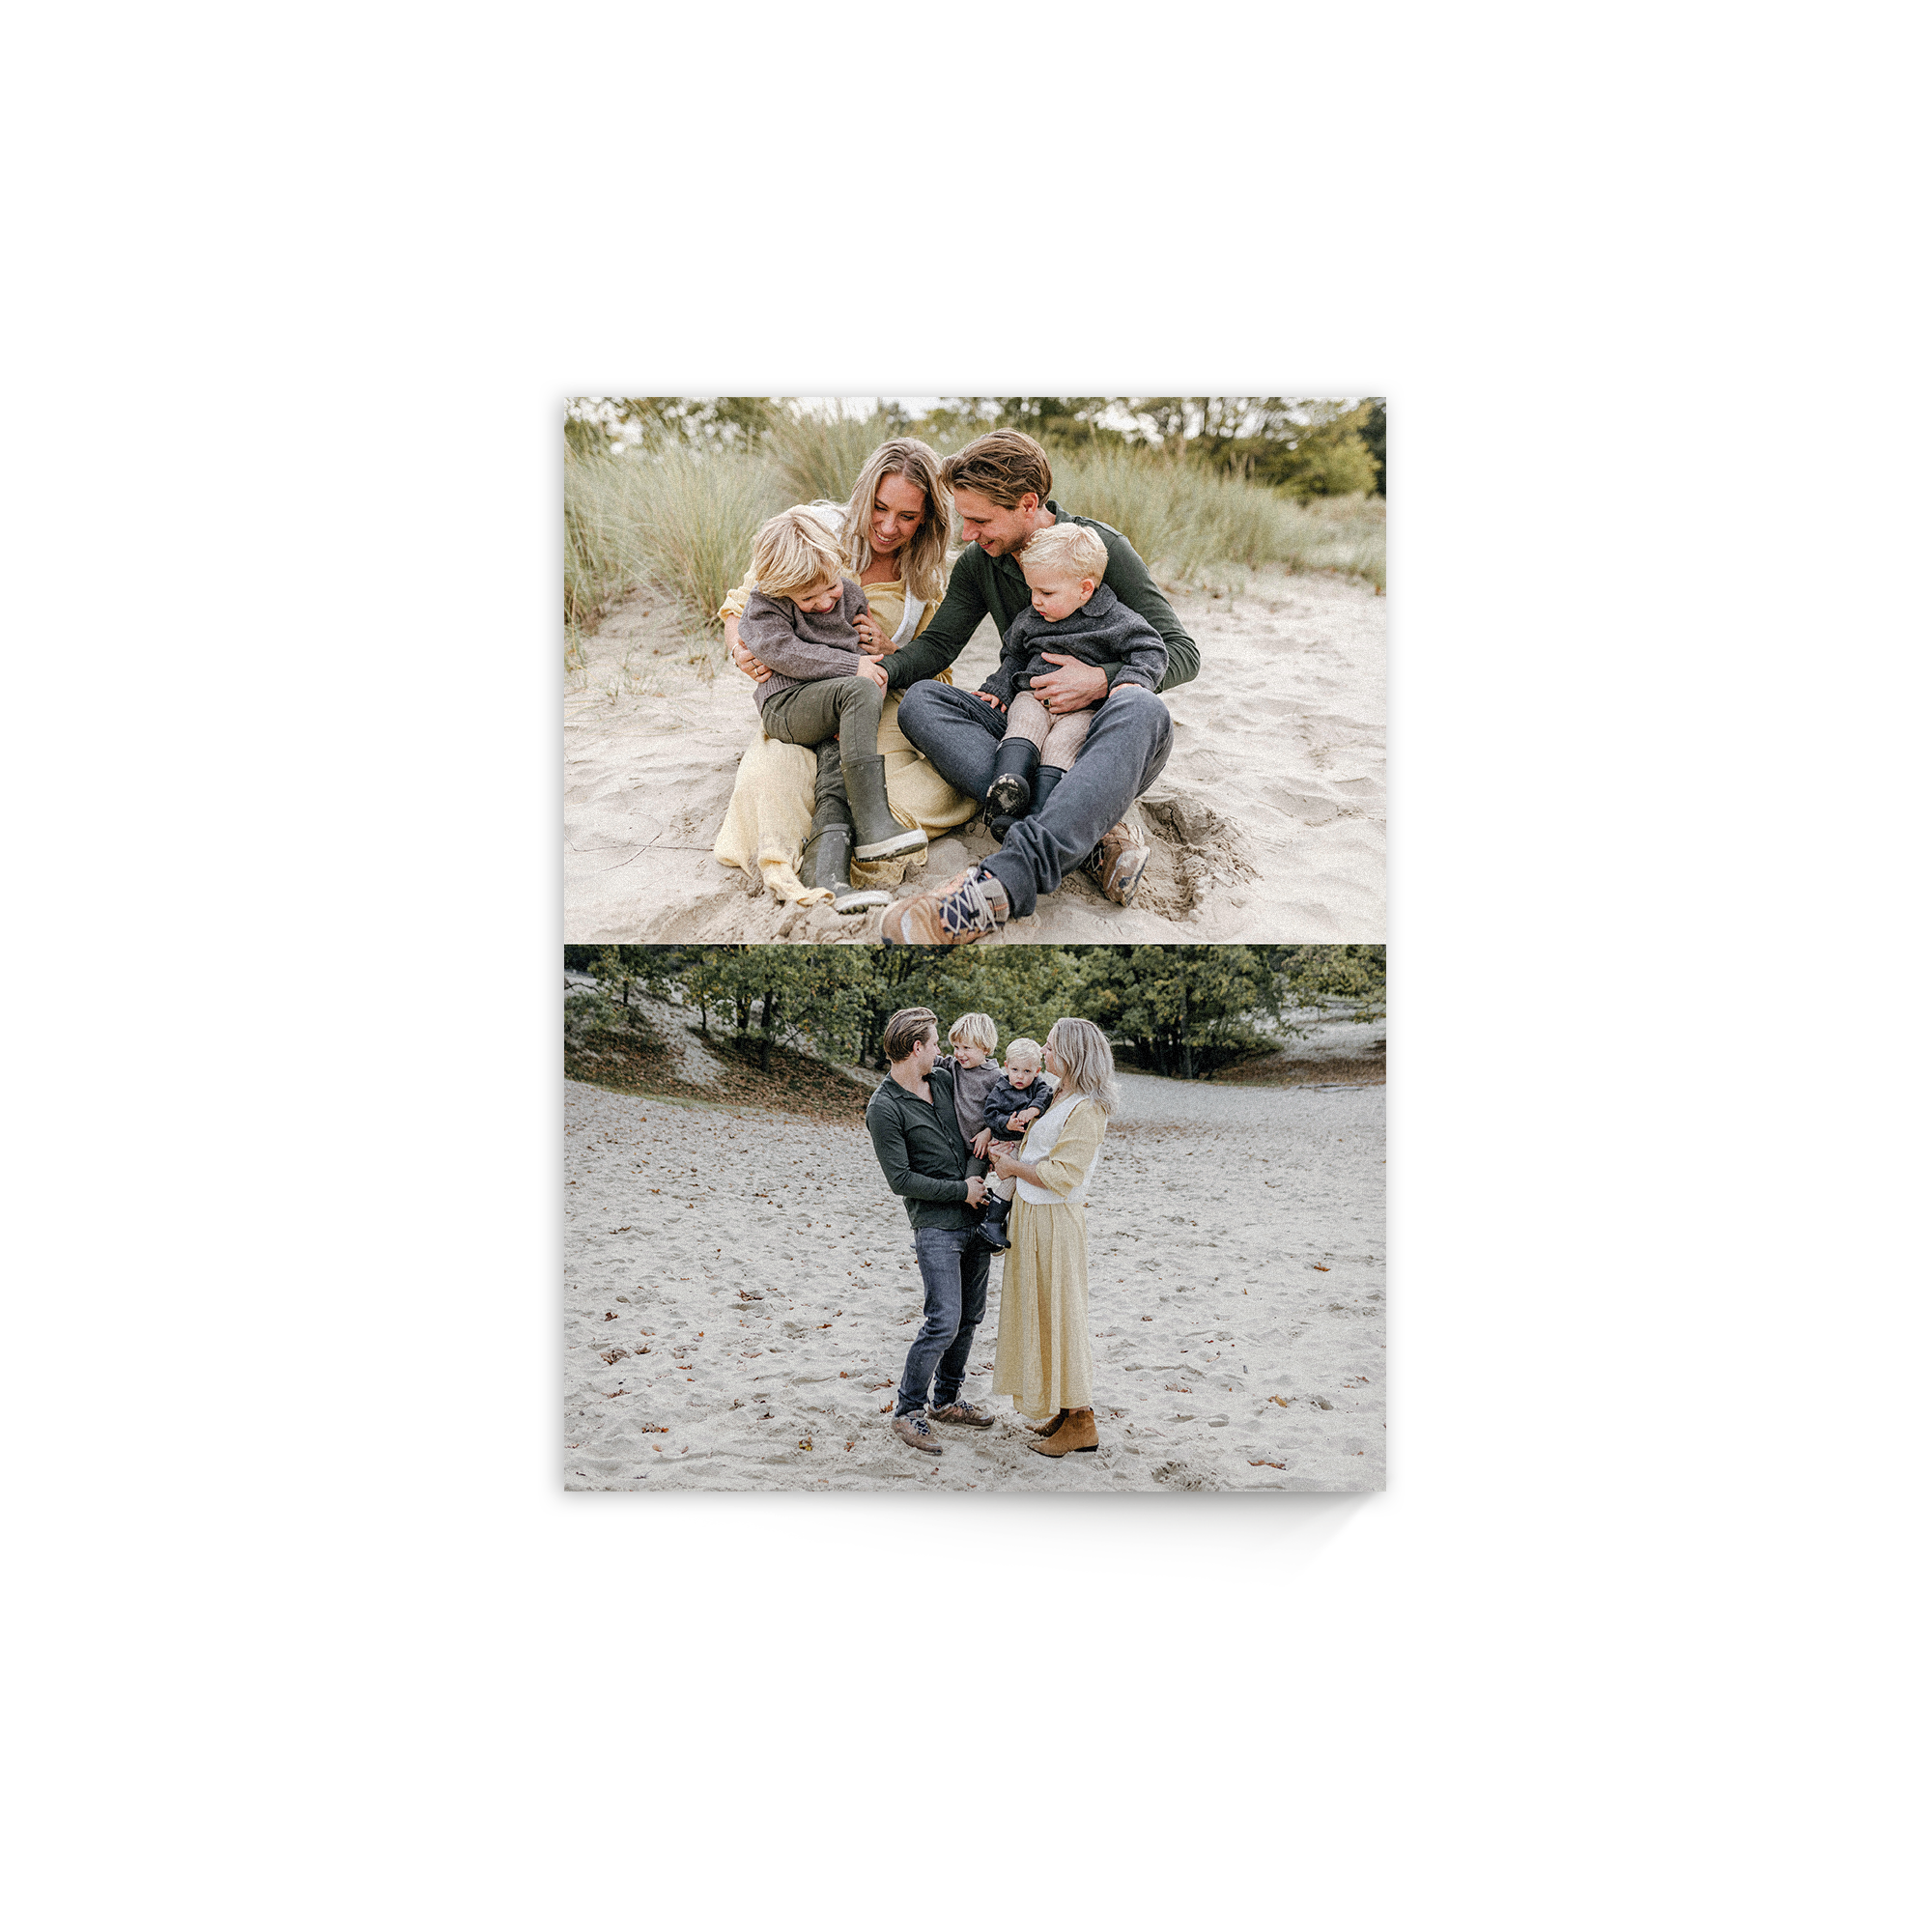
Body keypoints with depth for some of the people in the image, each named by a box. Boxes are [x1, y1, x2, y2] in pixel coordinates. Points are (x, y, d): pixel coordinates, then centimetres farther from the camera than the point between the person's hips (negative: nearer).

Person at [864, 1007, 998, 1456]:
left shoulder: (943, 1078, 7)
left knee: (970, 1316, 13)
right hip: (935, 1225, -7)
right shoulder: (884, 1109, -13)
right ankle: (907, 1410, 0)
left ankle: (944, 1401, 27)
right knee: (944, 1321, -13)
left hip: (974, 1217, 8)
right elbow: (901, 1180, -16)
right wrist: (961, 1190, -12)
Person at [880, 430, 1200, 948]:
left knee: (1140, 710, -40)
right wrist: (881, 671, -20)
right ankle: (1089, 834, -38)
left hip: (1100, 744, -4)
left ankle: (1002, 883, -62)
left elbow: (1182, 653, -8)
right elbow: (936, 646, 1)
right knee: (919, 700, -22)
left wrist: (1102, 679, -24)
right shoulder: (979, 562, 5)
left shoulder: (1100, 546, -7)